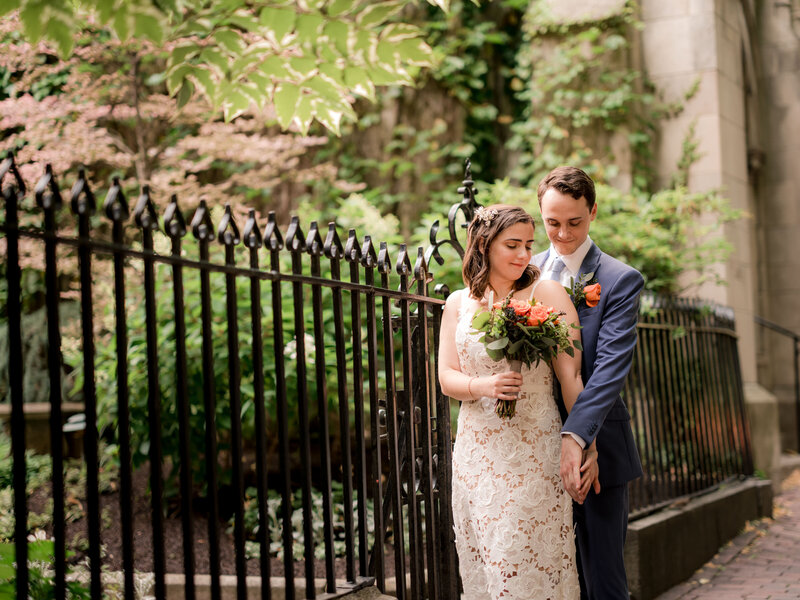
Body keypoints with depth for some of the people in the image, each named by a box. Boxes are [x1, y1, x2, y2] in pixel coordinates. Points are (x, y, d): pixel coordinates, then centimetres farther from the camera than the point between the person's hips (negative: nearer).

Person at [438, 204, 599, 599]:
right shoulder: (458, 303, 10)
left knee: (528, 566, -4)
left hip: (533, 452, -4)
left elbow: (571, 376, -5)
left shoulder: (546, 294, -2)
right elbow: (446, 377, 7)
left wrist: (587, 448, -9)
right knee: (481, 565, 7)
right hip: (476, 452, 4)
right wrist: (483, 386, -14)